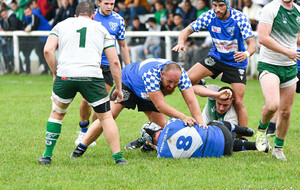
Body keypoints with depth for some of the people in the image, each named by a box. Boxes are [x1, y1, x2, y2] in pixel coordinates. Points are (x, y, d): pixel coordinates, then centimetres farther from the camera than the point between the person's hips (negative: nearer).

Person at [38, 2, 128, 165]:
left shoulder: (61, 25, 20)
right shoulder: (101, 29, 20)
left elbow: (48, 50, 3)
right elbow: (114, 61, 14)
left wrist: (55, 73, 14)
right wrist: (118, 88, 20)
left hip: (65, 76, 1)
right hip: (92, 76, -1)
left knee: (57, 113, 23)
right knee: (106, 117, 12)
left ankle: (47, 155, 22)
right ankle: (118, 157, 6)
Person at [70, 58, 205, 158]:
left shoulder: (181, 74, -31)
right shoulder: (151, 74, -46)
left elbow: (191, 100, -33)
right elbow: (160, 105, -45)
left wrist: (199, 122, -47)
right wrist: (183, 117, -52)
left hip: (148, 97, 5)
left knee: (161, 126, -7)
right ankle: (81, 148, -10)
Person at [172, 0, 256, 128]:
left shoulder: (239, 18, -21)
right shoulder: (208, 16, -14)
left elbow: (252, 43, -22)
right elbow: (187, 31, -9)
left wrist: (246, 53, -45)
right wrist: (181, 42, -33)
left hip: (236, 61, -3)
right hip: (216, 57, 3)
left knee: (238, 103, -9)